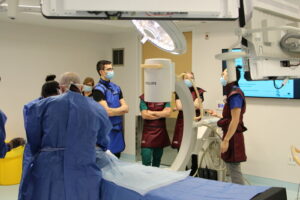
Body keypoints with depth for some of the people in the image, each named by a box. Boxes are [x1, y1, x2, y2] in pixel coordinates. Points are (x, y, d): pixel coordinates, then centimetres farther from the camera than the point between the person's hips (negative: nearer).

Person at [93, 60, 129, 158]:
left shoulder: (116, 88, 11)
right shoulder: (98, 89, -11)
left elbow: (126, 108, 6)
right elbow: (107, 112, -16)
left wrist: (113, 111, -12)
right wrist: (120, 109, -1)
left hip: (118, 128, 7)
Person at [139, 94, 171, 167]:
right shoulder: (144, 98, -3)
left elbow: (168, 112, -9)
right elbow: (144, 115, -13)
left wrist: (152, 113, -11)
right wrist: (161, 115, -8)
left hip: (161, 133, 3)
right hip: (148, 132, -3)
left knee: (157, 162, 14)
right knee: (146, 163, -8)